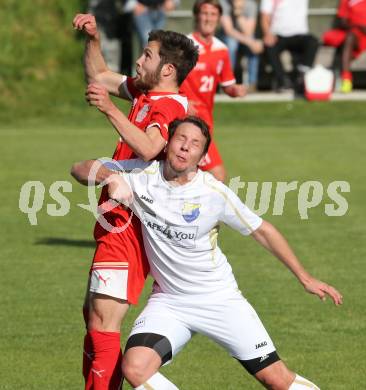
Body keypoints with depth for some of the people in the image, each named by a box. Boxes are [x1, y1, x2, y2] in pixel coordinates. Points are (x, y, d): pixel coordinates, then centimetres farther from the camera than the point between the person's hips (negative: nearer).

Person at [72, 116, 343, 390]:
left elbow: (262, 231, -2)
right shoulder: (143, 175, -9)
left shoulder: (214, 192, -14)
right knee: (134, 367, -25)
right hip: (168, 302, 1)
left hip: (220, 299, -1)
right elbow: (82, 170, -1)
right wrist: (111, 177, -24)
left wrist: (304, 277, 0)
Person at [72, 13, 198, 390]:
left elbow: (149, 148, -37)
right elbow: (99, 75, 27)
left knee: (103, 324, -16)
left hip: (127, 228, -11)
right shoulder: (145, 92, 12)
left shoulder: (169, 105, -17)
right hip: (117, 226, 11)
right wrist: (92, 39, 12)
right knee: (93, 315, 21)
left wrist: (110, 110, -40)